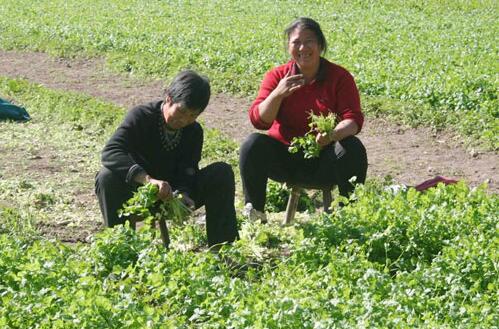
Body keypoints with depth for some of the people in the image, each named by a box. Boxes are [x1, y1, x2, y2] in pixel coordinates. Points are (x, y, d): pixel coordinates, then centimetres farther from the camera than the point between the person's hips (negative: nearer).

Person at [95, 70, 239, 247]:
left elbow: (187, 172, -12)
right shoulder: (141, 117, -18)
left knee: (222, 173, -16)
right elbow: (110, 152, -36)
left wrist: (182, 195, -38)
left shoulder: (194, 131, -3)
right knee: (107, 177, -36)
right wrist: (148, 179, -51)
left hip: (174, 194, 3)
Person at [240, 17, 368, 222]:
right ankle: (253, 213, -13)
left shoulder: (339, 77, -3)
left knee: (353, 149, -30)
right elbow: (258, 120, -8)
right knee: (253, 144, -26)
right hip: (283, 158, 1)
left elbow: (353, 119, -13)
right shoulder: (277, 77, 0)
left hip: (324, 161, -1)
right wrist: (277, 94, -26)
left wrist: (333, 135, -36)